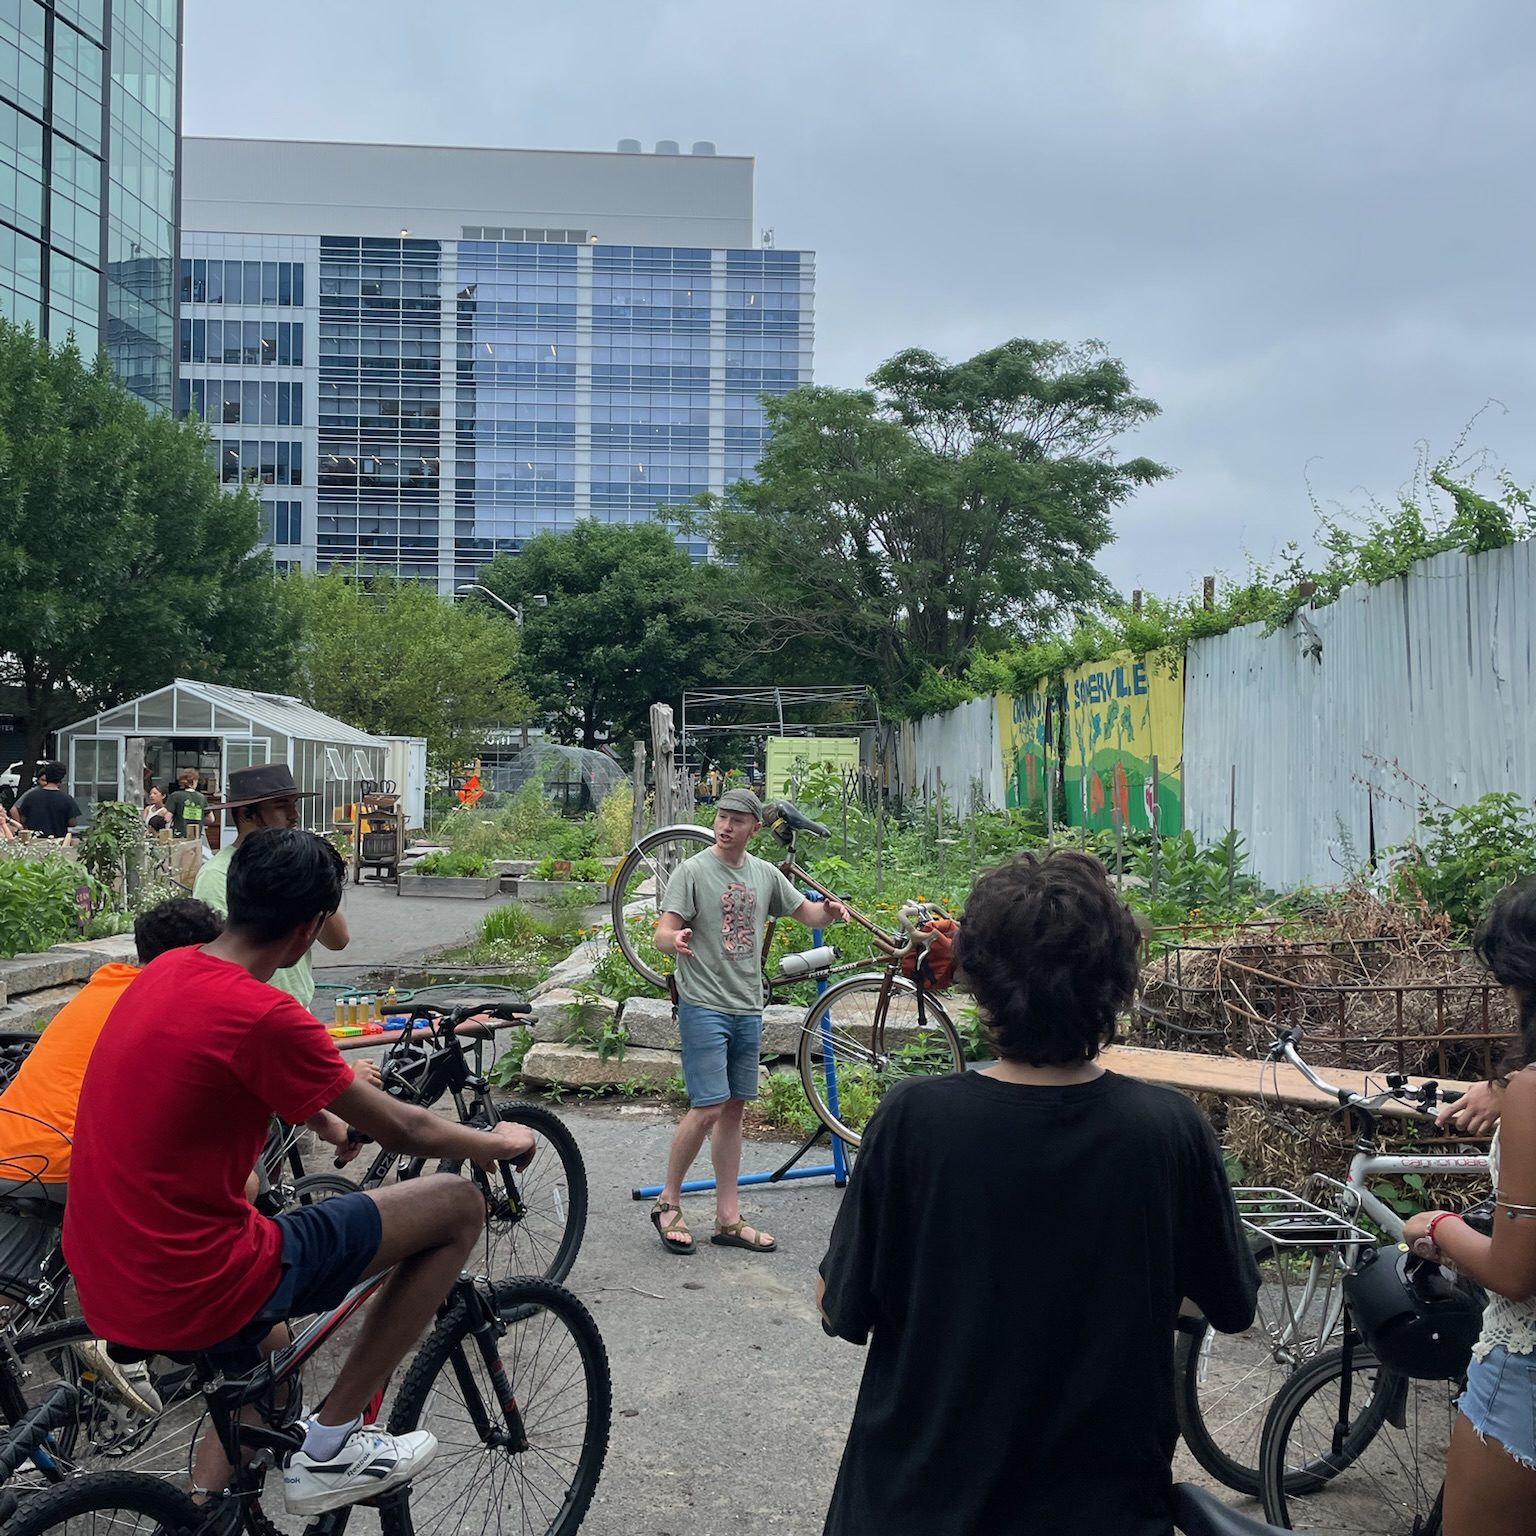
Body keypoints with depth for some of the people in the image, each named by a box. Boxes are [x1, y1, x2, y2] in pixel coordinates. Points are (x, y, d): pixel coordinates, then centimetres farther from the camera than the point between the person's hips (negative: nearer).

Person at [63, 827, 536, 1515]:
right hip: (194, 1291, -9)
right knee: (458, 1205, -2)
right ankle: (331, 1444, 7)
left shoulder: (164, 972, 5)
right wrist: (502, 1143, 9)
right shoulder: (263, 1014, -22)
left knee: (265, 1344, 39)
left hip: (107, 1281, 9)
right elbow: (405, 1131, -10)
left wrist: (323, 1120, 42)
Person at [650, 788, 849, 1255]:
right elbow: (664, 934, -14)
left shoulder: (765, 874, 9)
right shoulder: (692, 871, -7)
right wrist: (675, 940, -38)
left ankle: (728, 1218, 18)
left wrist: (830, 911, -4)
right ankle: (668, 1203, 8)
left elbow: (805, 912, 19)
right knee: (708, 1108, -11)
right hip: (704, 1006, -6)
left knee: (733, 1109, 11)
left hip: (748, 1010, 6)